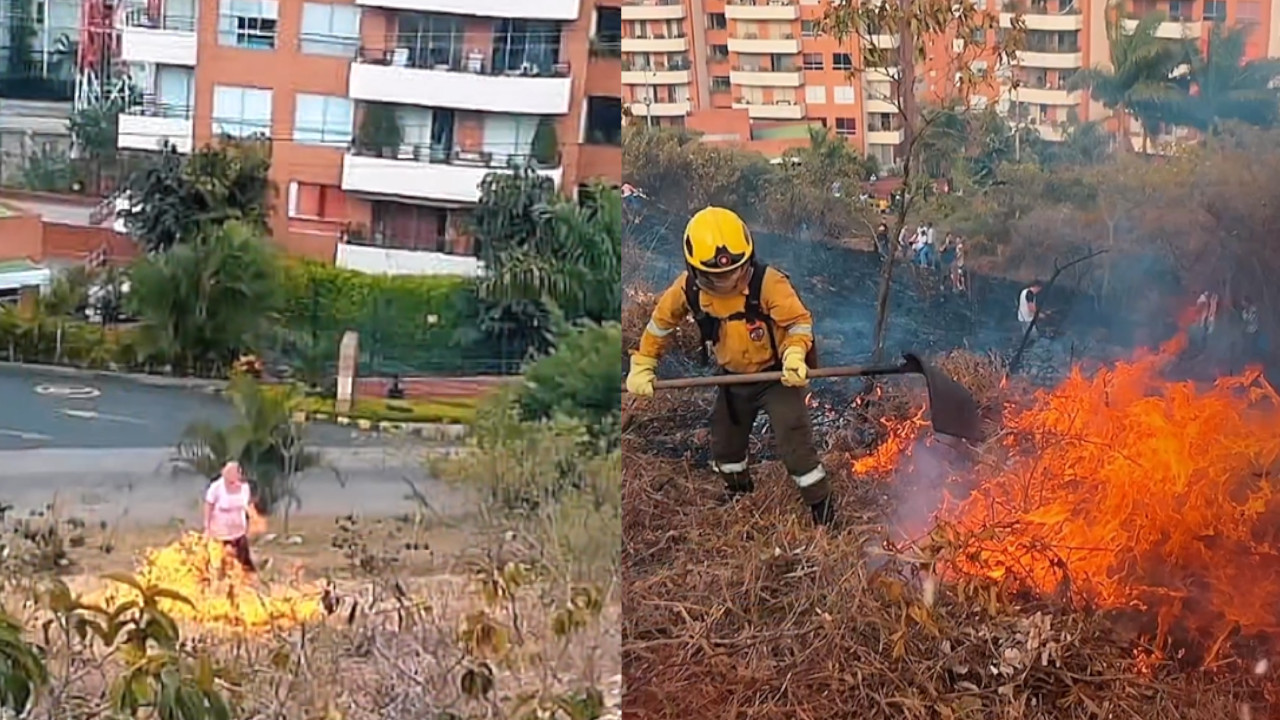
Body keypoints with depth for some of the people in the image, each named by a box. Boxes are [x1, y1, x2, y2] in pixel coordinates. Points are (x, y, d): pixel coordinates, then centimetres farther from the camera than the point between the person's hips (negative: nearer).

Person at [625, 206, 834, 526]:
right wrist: (642, 366, -1)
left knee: (794, 443, -15)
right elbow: (660, 322, 0)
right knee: (725, 446, 19)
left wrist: (794, 356, -38)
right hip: (734, 379, 5)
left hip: (777, 375, -5)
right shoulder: (688, 289, -17)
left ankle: (822, 509, 0)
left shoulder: (769, 283, -30)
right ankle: (739, 495, 48)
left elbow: (799, 320, -20)